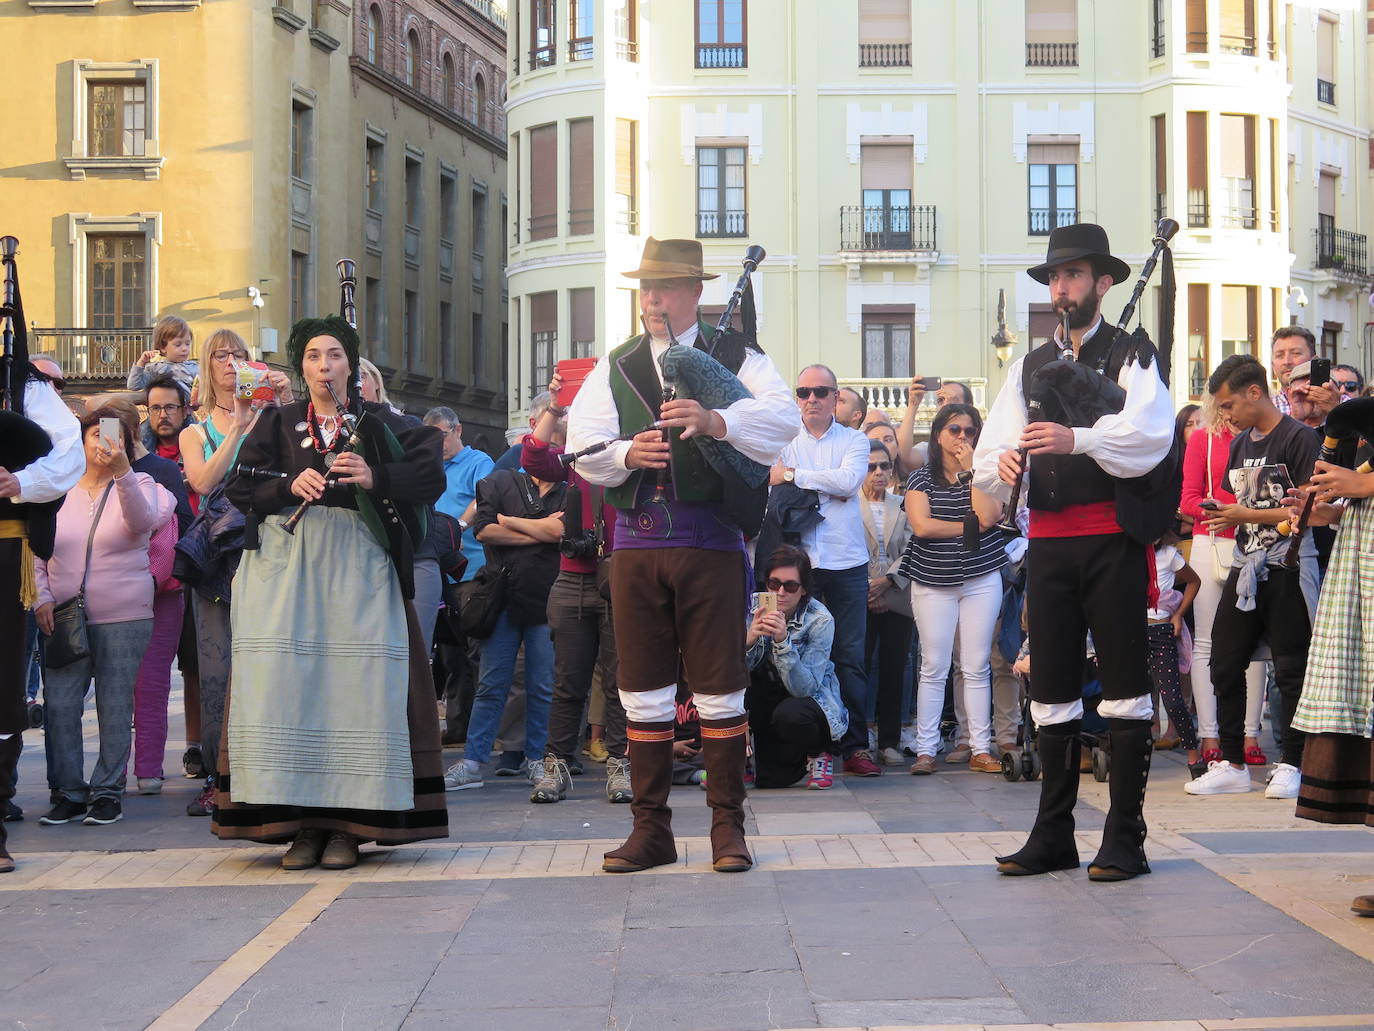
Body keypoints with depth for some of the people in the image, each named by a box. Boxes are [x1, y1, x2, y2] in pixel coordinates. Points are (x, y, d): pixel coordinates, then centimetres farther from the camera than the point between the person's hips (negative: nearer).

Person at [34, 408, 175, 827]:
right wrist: (41, 598, -3)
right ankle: (70, 792, 8)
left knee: (115, 707, 1)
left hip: (123, 618, -2)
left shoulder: (136, 484, 4)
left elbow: (142, 521, -18)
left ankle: (108, 791, 11)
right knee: (59, 705, -3)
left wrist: (122, 472, -32)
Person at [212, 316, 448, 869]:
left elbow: (430, 476, 0)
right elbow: (239, 486, 6)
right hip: (285, 563, 1)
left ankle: (346, 825, -4)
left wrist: (375, 479, -15)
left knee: (356, 687, -8)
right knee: (287, 685, -7)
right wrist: (288, 486, -11)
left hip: (357, 566, -1)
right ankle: (301, 823, -2)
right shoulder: (277, 423, 16)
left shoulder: (379, 423, 12)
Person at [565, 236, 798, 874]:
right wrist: (627, 453, -18)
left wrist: (714, 420, -29)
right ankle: (651, 828, 14)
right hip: (636, 539, 3)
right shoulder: (615, 368, 15)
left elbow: (783, 418, -13)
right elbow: (582, 446, 3)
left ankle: (728, 826, 11)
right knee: (642, 687, 6)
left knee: (719, 686, 0)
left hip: (711, 540, -3)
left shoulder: (735, 357, 5)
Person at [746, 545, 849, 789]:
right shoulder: (754, 609, -10)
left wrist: (783, 641, -39)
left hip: (814, 702, -4)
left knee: (790, 714, -36)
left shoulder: (820, 620, -19)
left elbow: (804, 688, -27)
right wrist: (749, 640, -38)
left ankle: (818, 754, -2)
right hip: (765, 700, 4)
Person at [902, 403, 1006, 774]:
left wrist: (969, 470, -9)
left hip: (981, 579, 1)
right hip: (933, 582, -1)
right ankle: (925, 750, 4)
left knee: (977, 668, 2)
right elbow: (921, 525, -11)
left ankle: (981, 749, 6)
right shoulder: (921, 478, 4)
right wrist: (969, 527, -8)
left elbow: (988, 516, -12)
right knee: (934, 668, 0)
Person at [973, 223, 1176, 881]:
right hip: (1047, 542, 5)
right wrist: (1001, 464, -14)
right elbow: (989, 459, 10)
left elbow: (1150, 433, -17)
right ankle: (1053, 836, 17)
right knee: (1052, 693, 9)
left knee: (1123, 690, -2)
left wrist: (1077, 438, -33)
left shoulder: (1132, 357, 1)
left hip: (1113, 539, -5)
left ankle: (1125, 839, 4)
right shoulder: (1027, 368, 19)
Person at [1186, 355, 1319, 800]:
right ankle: (1232, 764, 12)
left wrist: (1244, 515, -16)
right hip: (1246, 566, 8)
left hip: (1287, 567, -8)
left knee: (1291, 668, -1)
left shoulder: (1297, 437, -9)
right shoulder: (1239, 444, 16)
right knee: (1224, 664, 5)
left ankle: (1291, 764, 8)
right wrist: (1223, 515, 3)